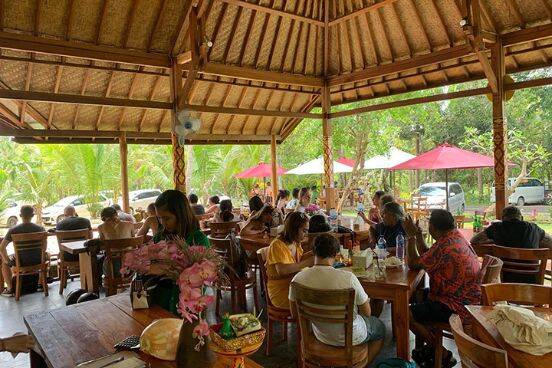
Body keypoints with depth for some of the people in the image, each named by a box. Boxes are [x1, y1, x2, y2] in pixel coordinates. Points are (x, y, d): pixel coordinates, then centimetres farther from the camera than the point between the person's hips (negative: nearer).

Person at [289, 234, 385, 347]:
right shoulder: (348, 277, -31)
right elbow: (366, 313, -17)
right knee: (380, 326, 31)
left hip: (321, 337, 4)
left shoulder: (298, 279, -20)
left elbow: (294, 314, -5)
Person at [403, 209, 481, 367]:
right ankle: (430, 348, 28)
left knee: (408, 315, -13)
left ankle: (443, 355, 5)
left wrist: (411, 236, -8)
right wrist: (418, 235, 7)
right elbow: (426, 256, 12)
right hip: (466, 298, 11)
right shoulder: (456, 236, 5)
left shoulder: (445, 246, -27)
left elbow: (413, 264, -16)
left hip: (458, 305, -11)